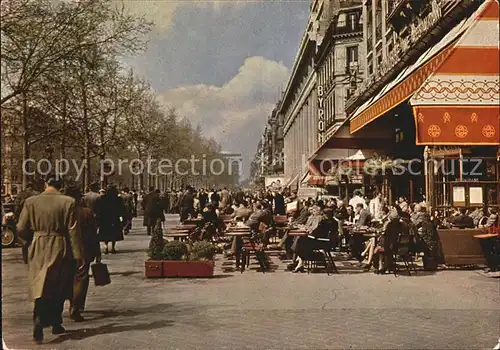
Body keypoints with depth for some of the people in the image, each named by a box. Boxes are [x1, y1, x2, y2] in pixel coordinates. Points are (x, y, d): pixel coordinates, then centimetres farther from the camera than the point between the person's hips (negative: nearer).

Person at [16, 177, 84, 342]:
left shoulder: (31, 202, -3)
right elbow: (73, 230, -11)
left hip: (38, 251, 1)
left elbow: (21, 229, -1)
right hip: (60, 250, -1)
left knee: (40, 289, 6)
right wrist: (78, 255, -7)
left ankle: (39, 324, -10)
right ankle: (56, 324, 24)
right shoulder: (68, 202, -9)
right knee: (58, 290, 14)